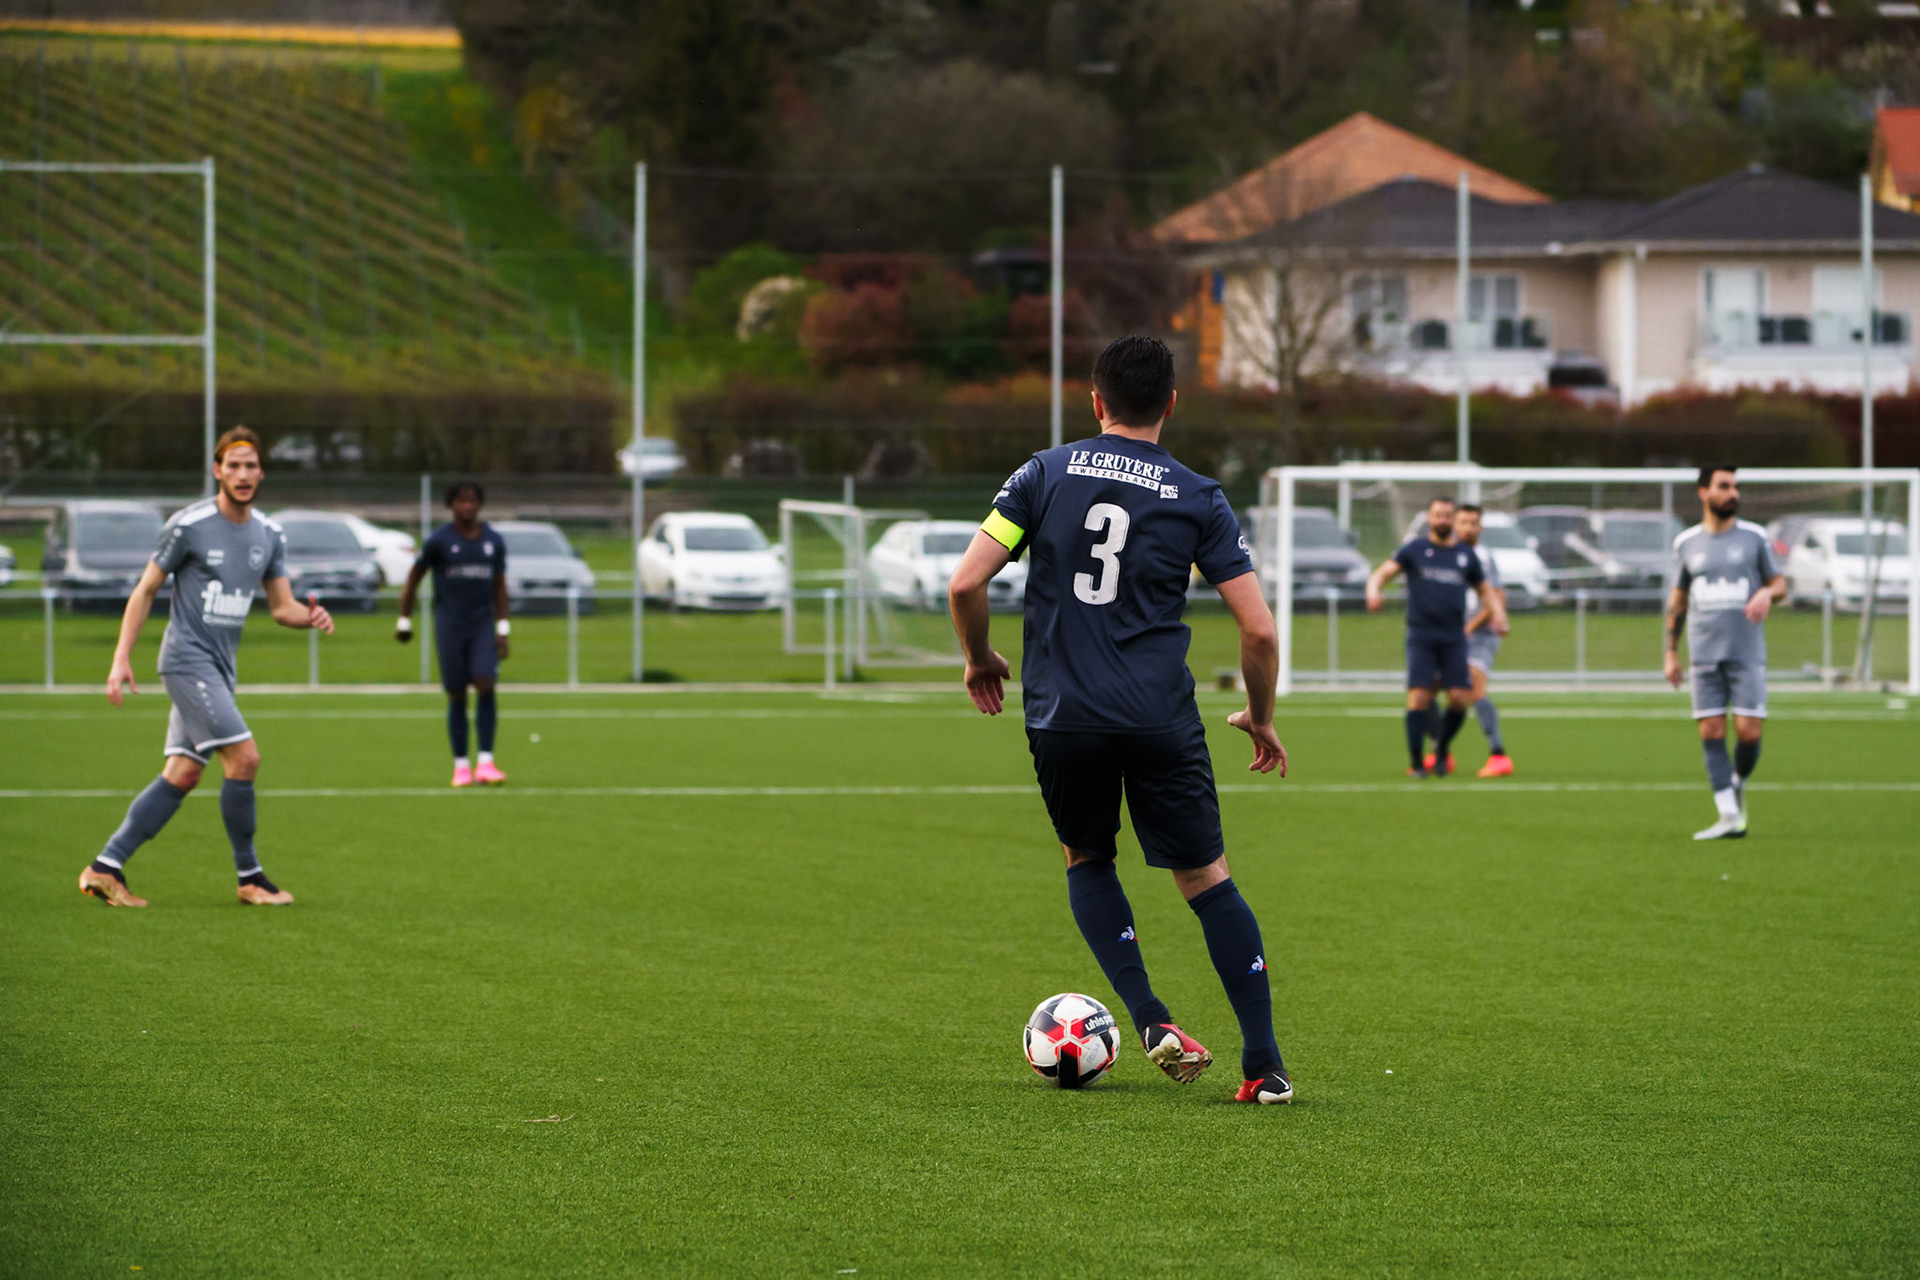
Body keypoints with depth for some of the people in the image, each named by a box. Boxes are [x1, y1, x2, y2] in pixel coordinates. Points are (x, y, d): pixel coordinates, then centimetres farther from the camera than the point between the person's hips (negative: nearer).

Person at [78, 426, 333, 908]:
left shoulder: (269, 535, 8)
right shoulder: (188, 525, -9)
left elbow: (281, 606, 12)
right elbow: (145, 590, -3)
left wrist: (310, 617, -12)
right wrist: (121, 659, -8)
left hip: (220, 667, 7)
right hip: (187, 659, -7)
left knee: (183, 774, 3)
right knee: (244, 758, -15)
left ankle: (105, 868, 7)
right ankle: (249, 877, -4)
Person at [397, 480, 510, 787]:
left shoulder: (494, 541, 7)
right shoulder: (438, 541, -2)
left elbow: (499, 586, 12)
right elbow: (413, 578, 6)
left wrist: (503, 630, 5)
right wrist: (404, 621, 6)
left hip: (483, 625, 2)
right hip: (449, 625, -2)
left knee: (486, 686, -14)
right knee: (457, 696, -2)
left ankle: (486, 763, -13)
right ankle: (461, 766, 6)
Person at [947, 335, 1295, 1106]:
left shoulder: (1046, 475, 5)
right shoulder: (1198, 499, 4)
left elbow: (966, 585, 0)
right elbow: (1259, 631, 0)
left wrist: (979, 660, 19)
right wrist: (1260, 719, 17)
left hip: (1062, 717, 1)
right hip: (1162, 718, 0)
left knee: (1087, 861, 23)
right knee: (1206, 878, 9)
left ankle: (1151, 1020, 5)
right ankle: (1264, 1065, 3)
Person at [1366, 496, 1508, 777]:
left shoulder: (1466, 556, 12)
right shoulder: (1415, 550, 5)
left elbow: (1486, 590, 24)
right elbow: (1381, 574, -2)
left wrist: (1498, 614, 5)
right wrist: (1374, 593, -25)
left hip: (1454, 638, 2)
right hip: (1420, 637, -2)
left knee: (1460, 699, -8)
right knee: (1419, 697, -13)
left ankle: (1442, 748, 18)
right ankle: (1417, 762, -2)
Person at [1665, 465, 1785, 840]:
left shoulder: (1754, 537, 5)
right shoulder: (1687, 543, 8)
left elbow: (1780, 583, 11)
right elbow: (1677, 599, 15)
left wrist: (1768, 593, -14)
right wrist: (1671, 654, 11)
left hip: (1748, 653, -1)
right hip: (1704, 654, 1)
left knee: (1749, 732, -9)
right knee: (1711, 734, -6)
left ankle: (1738, 784, 21)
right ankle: (1730, 817, -4)